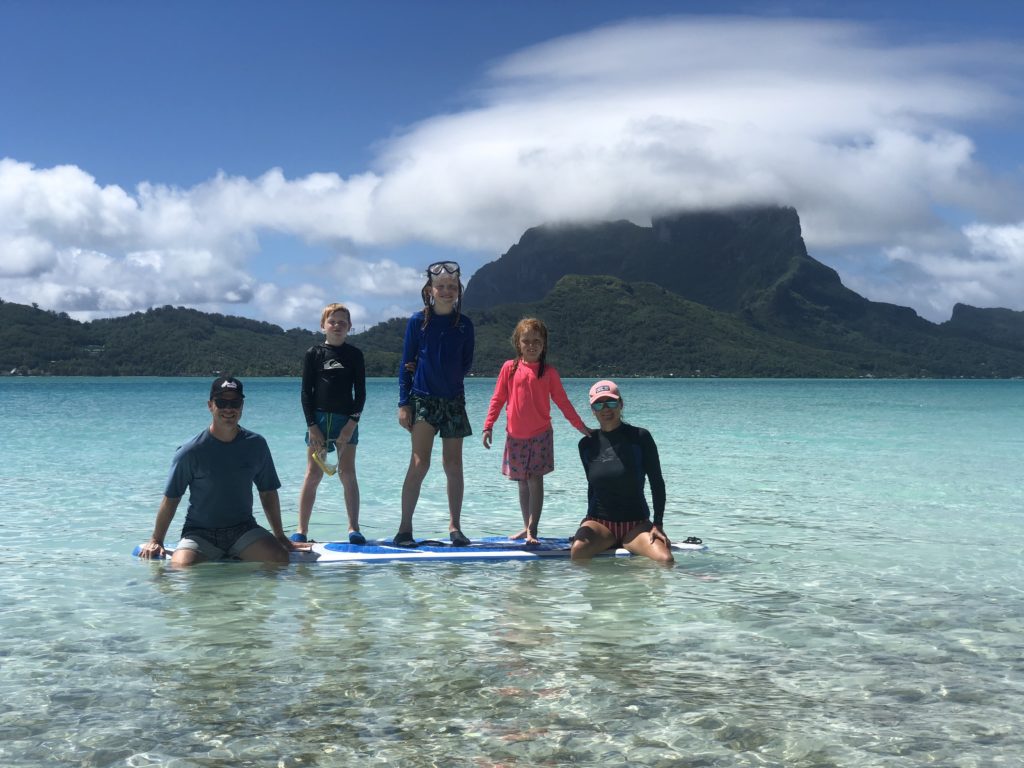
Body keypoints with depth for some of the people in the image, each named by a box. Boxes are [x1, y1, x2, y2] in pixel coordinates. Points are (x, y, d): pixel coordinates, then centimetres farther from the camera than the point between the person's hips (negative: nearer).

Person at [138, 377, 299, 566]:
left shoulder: (256, 445, 3)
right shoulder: (191, 451, -7)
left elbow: (268, 493, 11)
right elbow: (171, 499, 0)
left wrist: (280, 536, 10)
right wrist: (156, 540, -1)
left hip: (244, 529, 3)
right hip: (199, 533, -3)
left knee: (280, 558, -23)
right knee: (181, 567, -31)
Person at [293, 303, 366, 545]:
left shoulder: (354, 355, 5)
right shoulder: (313, 354, 3)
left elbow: (360, 393, 3)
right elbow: (306, 393, 1)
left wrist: (352, 423, -8)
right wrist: (312, 426, -7)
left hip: (347, 420, 1)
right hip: (318, 418, 0)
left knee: (347, 473, -2)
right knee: (313, 474, -1)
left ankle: (354, 528, 1)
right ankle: (302, 530, 2)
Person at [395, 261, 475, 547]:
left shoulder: (464, 324, 5)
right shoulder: (418, 321, -1)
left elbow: (466, 364, 9)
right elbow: (406, 363, 1)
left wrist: (437, 373, -4)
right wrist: (403, 403, -4)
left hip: (454, 399, 3)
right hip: (422, 399, -3)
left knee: (453, 465, 5)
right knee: (420, 463, -10)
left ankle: (454, 526, 14)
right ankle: (405, 528, -6)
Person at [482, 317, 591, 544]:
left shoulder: (548, 372, 1)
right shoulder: (510, 368, 2)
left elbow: (562, 401, 5)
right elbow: (497, 399, 4)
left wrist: (580, 425, 3)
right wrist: (488, 426, -2)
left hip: (540, 434, -2)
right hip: (515, 435, 2)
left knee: (535, 481, -7)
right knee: (522, 483, 11)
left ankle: (532, 530, -5)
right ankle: (527, 527, 21)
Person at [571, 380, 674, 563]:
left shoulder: (639, 437, -4)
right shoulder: (587, 444, 4)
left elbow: (657, 483, -2)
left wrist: (657, 525, -7)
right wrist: (589, 522, 12)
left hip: (636, 523, -1)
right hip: (599, 521, 1)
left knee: (666, 560, -26)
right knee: (577, 552, -32)